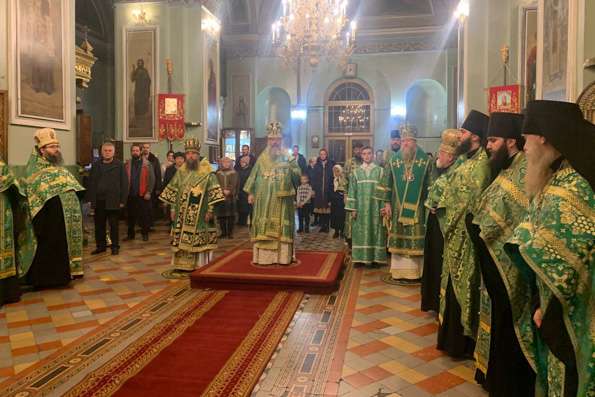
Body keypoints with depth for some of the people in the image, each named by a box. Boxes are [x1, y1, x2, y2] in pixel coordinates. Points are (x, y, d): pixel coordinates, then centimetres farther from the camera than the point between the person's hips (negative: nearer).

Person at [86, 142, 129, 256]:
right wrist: (90, 199, 3)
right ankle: (100, 246, 21)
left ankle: (115, 246, 15)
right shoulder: (96, 165, 10)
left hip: (113, 201, -3)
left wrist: (123, 200, -8)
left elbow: (124, 183, -4)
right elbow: (90, 183, 10)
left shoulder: (119, 165, -1)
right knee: (99, 225, 10)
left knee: (113, 225, 4)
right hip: (98, 200, 4)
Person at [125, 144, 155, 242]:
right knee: (131, 215, 10)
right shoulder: (127, 164, 8)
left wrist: (148, 192, -10)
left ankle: (145, 234, 15)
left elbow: (152, 179, -4)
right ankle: (130, 234, 22)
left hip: (143, 195, -2)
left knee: (144, 215, 2)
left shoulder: (147, 164, 0)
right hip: (130, 194, 3)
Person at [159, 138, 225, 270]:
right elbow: (173, 191, 11)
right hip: (182, 214, 4)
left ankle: (200, 266, 9)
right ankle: (183, 265, 18)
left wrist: (210, 210, -14)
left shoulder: (207, 173, -6)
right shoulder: (180, 172, 8)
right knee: (182, 240, 7)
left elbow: (213, 193, -9)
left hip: (200, 215, -4)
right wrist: (173, 209, 7)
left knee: (199, 240, -1)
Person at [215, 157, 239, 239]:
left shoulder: (233, 173, 9)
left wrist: (229, 191, -19)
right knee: (221, 215, 1)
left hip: (230, 196, -2)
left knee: (230, 215, -3)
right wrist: (223, 190, -11)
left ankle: (230, 232, 3)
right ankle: (223, 232, 11)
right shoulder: (218, 173, 14)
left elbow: (234, 184, -4)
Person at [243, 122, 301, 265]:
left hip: (282, 199, -2)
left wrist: (292, 167, -24)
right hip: (264, 199, 2)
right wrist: (250, 193, 6)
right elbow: (254, 176, 12)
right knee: (264, 226, 2)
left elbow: (297, 176, -5)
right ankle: (264, 255, 8)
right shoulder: (262, 158, 11)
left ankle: (283, 255, 4)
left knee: (281, 226, -2)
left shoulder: (287, 157, 4)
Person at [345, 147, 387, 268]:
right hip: (360, 208, 1)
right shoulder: (356, 171, 6)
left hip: (375, 208, -1)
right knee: (360, 232, 3)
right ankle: (360, 258, 9)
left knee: (375, 232, 2)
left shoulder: (380, 171, 3)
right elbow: (352, 191, 4)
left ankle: (375, 258, 9)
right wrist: (352, 208, -3)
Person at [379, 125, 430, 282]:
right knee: (399, 238, 6)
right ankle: (400, 270, 15)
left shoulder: (425, 159, 0)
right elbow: (387, 182, 5)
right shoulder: (393, 158, 4)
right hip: (398, 206, 1)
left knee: (416, 238, 1)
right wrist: (387, 203, 0)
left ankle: (415, 271, 10)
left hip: (417, 207, -1)